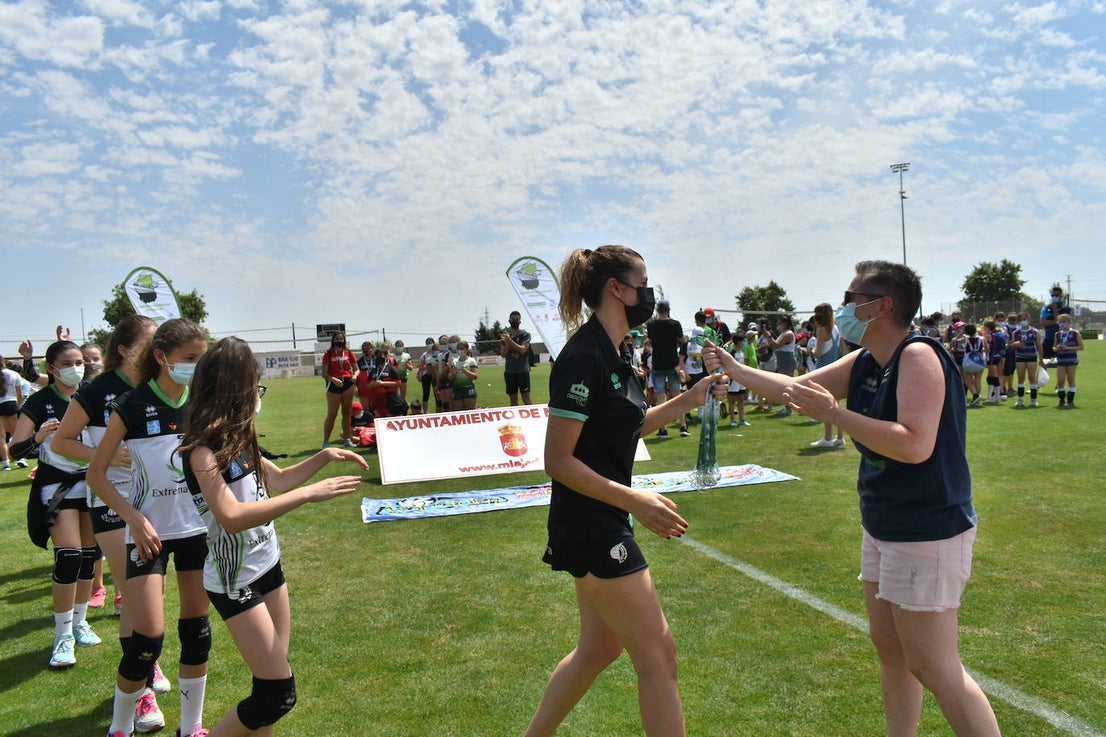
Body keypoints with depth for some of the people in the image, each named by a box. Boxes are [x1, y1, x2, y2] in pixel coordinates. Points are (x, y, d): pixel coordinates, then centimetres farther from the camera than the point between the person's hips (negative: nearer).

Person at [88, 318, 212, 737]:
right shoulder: (131, 408, -12)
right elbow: (96, 473, -6)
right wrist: (135, 519, -15)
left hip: (199, 527, 3)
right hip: (150, 530, -3)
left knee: (197, 628, 10)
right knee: (148, 636, -5)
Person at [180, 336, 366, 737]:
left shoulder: (237, 440, 5)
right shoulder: (202, 448, -20)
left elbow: (278, 480, 18)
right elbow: (232, 517, -31)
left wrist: (326, 456, 6)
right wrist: (310, 494, -33)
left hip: (268, 566, 8)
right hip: (234, 581, -8)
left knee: (271, 685, 12)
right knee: (279, 692, -5)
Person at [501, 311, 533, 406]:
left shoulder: (525, 334, -1)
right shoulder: (504, 336, 9)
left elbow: (523, 350, -15)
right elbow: (503, 354, 2)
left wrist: (510, 340, -20)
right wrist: (507, 343, -14)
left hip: (523, 371, -4)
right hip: (509, 372, 4)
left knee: (526, 398, -5)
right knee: (513, 400, 8)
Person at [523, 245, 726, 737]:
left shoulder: (609, 354, 10)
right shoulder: (583, 357, -20)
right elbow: (558, 461, -21)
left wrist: (690, 399, 11)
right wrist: (634, 501, -26)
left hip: (604, 525, 10)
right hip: (588, 526, -10)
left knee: (600, 647, 21)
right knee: (658, 654, 1)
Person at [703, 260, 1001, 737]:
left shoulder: (918, 356, -19)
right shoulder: (863, 364, 6)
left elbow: (915, 445, -30)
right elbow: (796, 388, 16)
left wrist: (832, 413, -27)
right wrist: (733, 369, 19)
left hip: (927, 533, -9)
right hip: (883, 529, 9)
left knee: (933, 666, -3)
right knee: (888, 648, 17)